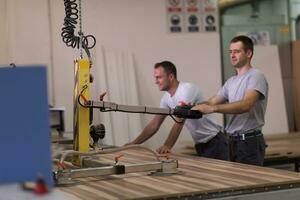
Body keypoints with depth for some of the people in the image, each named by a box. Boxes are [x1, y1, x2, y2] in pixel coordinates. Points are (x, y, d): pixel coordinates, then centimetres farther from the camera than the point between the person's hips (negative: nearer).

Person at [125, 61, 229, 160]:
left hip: (214, 142, -8)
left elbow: (179, 122, -30)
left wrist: (167, 146, -37)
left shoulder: (187, 89, -20)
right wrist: (133, 143, 1)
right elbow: (154, 124, 7)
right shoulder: (166, 98, 5)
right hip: (200, 144, 8)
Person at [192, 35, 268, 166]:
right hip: (232, 141, 9)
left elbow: (245, 105, -26)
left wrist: (212, 108, -35)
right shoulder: (231, 81, 18)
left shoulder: (256, 76, -11)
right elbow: (212, 102, 14)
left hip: (250, 142, -8)